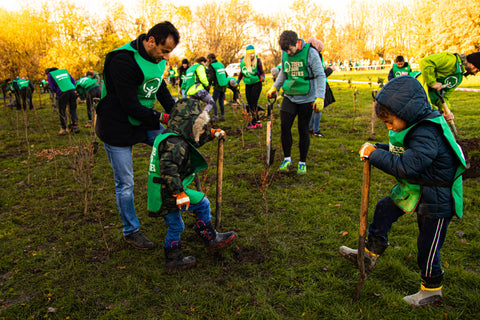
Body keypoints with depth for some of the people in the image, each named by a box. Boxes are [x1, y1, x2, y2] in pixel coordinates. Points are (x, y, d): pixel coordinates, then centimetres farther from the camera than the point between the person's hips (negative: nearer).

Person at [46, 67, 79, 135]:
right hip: (72, 91, 4)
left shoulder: (49, 75, 12)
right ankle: (75, 127, 13)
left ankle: (63, 129, 8)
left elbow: (52, 88, 4)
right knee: (73, 110, 12)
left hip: (62, 93, -4)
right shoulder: (64, 70, 24)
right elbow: (73, 81, 19)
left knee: (62, 112, 6)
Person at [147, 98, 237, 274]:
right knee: (202, 203, -3)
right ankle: (211, 239, 12)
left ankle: (173, 261, 34)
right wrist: (179, 193, -33)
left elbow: (195, 140, 30)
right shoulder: (176, 144, -21)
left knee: (175, 226, 21)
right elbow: (168, 168, -33)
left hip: (161, 194, 11)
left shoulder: (170, 137, 13)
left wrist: (212, 133, 30)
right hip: (167, 194, -11)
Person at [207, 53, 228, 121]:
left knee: (213, 101, 1)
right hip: (224, 85, 7)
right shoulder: (220, 64, 11)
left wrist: (208, 83, -1)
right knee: (221, 101, 14)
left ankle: (215, 116, -2)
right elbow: (226, 75, 14)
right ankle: (222, 116, 15)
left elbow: (211, 77, -13)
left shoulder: (211, 66, -9)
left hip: (218, 86, -7)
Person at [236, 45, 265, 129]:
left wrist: (262, 77, -22)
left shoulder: (257, 60, -7)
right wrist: (238, 80, 19)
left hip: (257, 83, -5)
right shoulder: (242, 61, 2)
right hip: (248, 84, 5)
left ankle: (253, 123, -7)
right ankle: (257, 122, 14)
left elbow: (262, 72, -2)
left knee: (254, 103, -11)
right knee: (249, 103, 4)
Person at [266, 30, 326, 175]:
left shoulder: (310, 53, -12)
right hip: (289, 96, 4)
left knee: (303, 130, 2)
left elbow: (321, 75, -13)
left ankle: (302, 162, 17)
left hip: (306, 98, -4)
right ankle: (287, 159, 8)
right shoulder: (284, 54, 3)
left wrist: (320, 97, -20)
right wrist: (274, 88, 13)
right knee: (284, 126, -7)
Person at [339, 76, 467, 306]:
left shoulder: (427, 134, -31)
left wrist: (375, 155, -29)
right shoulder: (415, 127, -1)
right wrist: (378, 149, -5)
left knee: (428, 247, 5)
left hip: (437, 198, -9)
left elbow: (407, 166, -38)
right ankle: (370, 256, 26)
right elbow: (401, 151, 12)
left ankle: (432, 290, 29)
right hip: (415, 189, 10)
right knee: (384, 209, 12)